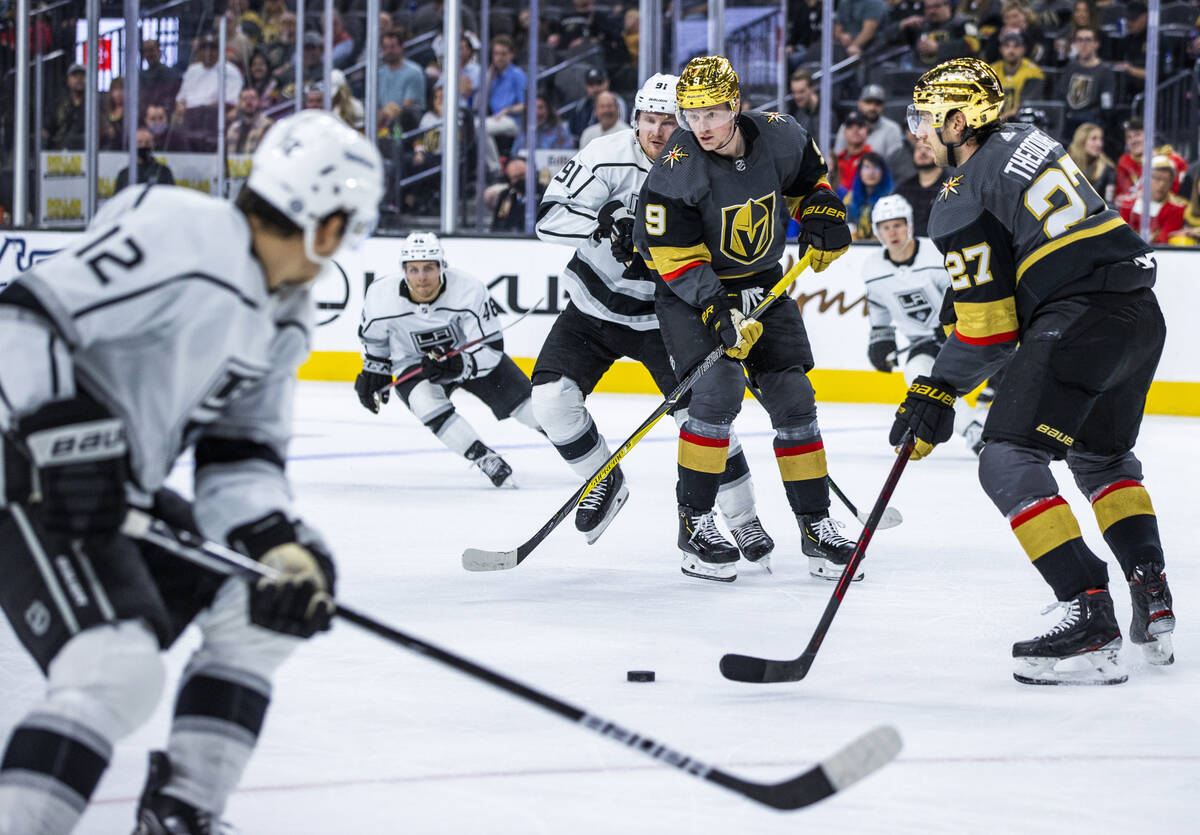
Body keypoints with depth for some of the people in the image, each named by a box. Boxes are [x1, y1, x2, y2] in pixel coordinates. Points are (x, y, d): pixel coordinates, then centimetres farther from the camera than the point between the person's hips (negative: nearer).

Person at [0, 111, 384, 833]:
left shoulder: (284, 319, 10)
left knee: (270, 601, 13)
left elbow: (240, 454, 11)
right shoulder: (181, 236, -21)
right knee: (119, 667, -27)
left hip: (119, 492, 10)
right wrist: (61, 441, -30)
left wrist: (279, 543, -7)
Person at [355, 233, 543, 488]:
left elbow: (491, 348, -26)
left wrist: (457, 366, -41)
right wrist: (373, 372, 5)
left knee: (519, 395, -6)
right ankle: (485, 459, -23)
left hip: (469, 354, 0)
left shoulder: (470, 290, -29)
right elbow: (374, 337, 1)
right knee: (427, 402, -31)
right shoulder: (381, 297, -23)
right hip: (413, 363, 0)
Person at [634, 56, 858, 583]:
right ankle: (694, 524, -10)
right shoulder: (676, 171, -23)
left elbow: (807, 175, 12)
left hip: (762, 282, 4)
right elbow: (675, 255, -21)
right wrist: (717, 311, -29)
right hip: (691, 288, -4)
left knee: (792, 396, 1)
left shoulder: (778, 136, -11)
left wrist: (821, 211, -6)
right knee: (719, 389, -22)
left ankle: (816, 525, 12)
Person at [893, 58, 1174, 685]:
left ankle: (1089, 618, -19)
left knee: (1009, 461, -10)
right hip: (1141, 311, 9)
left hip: (1081, 320, -9)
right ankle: (1153, 607, 21)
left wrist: (938, 393, 2)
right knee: (1101, 454, 28)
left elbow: (988, 326, -5)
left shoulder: (963, 201, -5)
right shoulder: (1025, 141, 19)